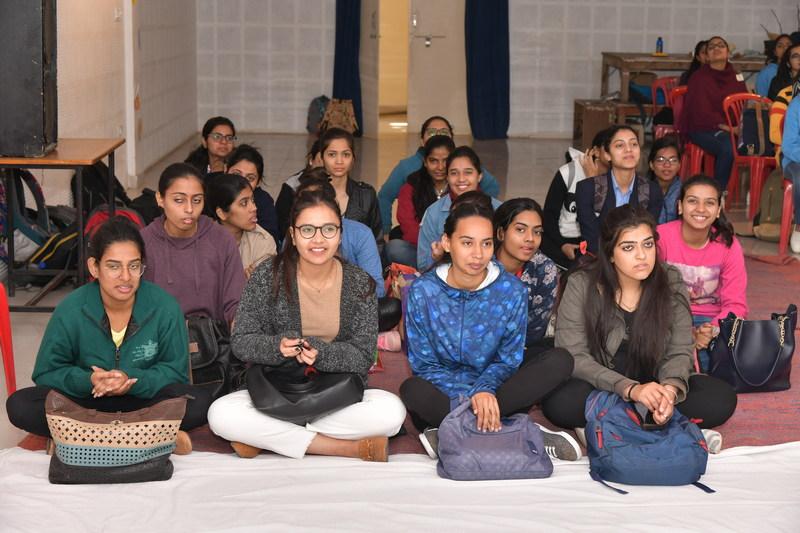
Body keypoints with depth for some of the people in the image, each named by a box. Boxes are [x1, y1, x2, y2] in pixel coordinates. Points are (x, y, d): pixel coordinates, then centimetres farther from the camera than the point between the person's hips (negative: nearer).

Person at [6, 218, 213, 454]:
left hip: (144, 399, -1)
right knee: (20, 405, -26)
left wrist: (132, 380, -25)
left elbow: (175, 371, -6)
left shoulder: (164, 307, -12)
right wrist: (87, 381, -26)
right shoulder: (70, 310, -11)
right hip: (85, 401, 1)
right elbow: (46, 374, -5)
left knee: (199, 402, -29)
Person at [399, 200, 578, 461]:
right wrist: (466, 398, -28)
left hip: (493, 387, 2)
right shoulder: (422, 292, -10)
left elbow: (508, 359, -2)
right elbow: (424, 365, -9)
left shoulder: (511, 290, -6)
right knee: (413, 391, -36)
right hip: (444, 394, -2)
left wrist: (484, 390, -25)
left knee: (560, 361, -19)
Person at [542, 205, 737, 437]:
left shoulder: (672, 283, -6)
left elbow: (678, 353, -5)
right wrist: (630, 389, -31)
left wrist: (671, 389, -29)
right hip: (599, 387, -2)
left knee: (721, 397, -21)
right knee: (560, 402, -35)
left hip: (652, 384, 3)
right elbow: (574, 357, -17)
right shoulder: (581, 285, -13)